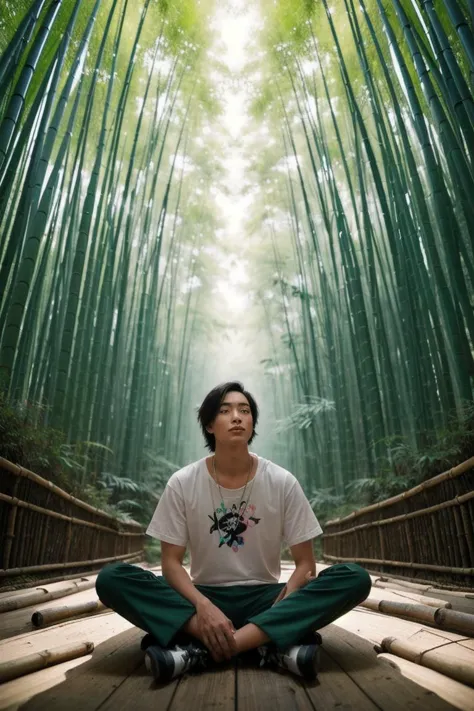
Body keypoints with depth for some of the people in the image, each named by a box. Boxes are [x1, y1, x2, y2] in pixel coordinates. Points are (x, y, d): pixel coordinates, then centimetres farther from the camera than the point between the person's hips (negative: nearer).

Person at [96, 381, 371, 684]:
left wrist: (281, 611, -23)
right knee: (111, 578, -25)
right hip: (204, 597, 0)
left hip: (264, 598, 1)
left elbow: (305, 563, -5)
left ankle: (200, 649, -31)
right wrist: (202, 605, -26)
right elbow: (171, 562, -6)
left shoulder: (283, 482, -9)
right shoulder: (183, 483, -8)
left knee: (356, 577, -25)